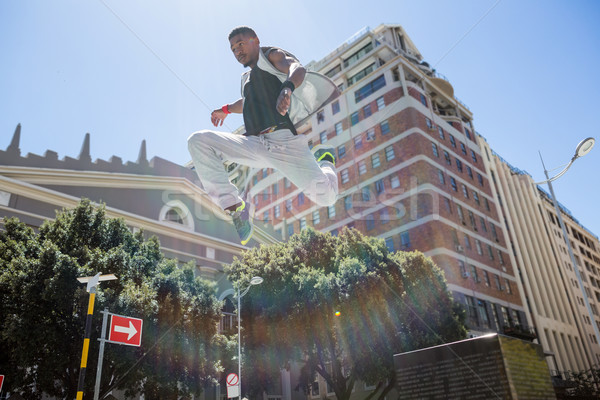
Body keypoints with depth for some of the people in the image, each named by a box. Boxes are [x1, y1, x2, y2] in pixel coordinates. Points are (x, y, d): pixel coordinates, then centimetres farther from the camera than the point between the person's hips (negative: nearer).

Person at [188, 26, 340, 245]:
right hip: (254, 144, 7)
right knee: (197, 141, -12)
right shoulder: (247, 78, 31)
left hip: (285, 140, -6)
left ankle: (325, 161, 15)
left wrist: (287, 88, -35)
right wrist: (226, 109, 64)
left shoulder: (273, 55, 11)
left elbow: (297, 68, -13)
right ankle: (234, 207, -16)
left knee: (324, 195, -25)